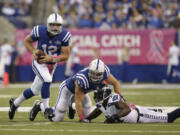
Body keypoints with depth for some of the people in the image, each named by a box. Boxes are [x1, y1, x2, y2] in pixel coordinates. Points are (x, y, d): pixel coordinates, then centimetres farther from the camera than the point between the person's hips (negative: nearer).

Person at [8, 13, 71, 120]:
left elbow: (65, 56, -15)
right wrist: (34, 52, -18)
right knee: (47, 80, -30)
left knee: (35, 90, 12)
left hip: (51, 65, 3)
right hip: (39, 63, -3)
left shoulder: (64, 36, -18)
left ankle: (15, 103, 34)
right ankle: (46, 108, -20)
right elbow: (27, 41, -1)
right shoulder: (39, 31, -20)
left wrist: (51, 58, -30)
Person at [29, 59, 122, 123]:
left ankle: (72, 106, 32)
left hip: (82, 90, 6)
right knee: (57, 119, -6)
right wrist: (81, 118, -37)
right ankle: (39, 106, 20)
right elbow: (78, 100, -36)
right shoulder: (82, 79, -44)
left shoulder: (105, 72, -28)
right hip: (68, 88, -6)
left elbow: (115, 83, -9)